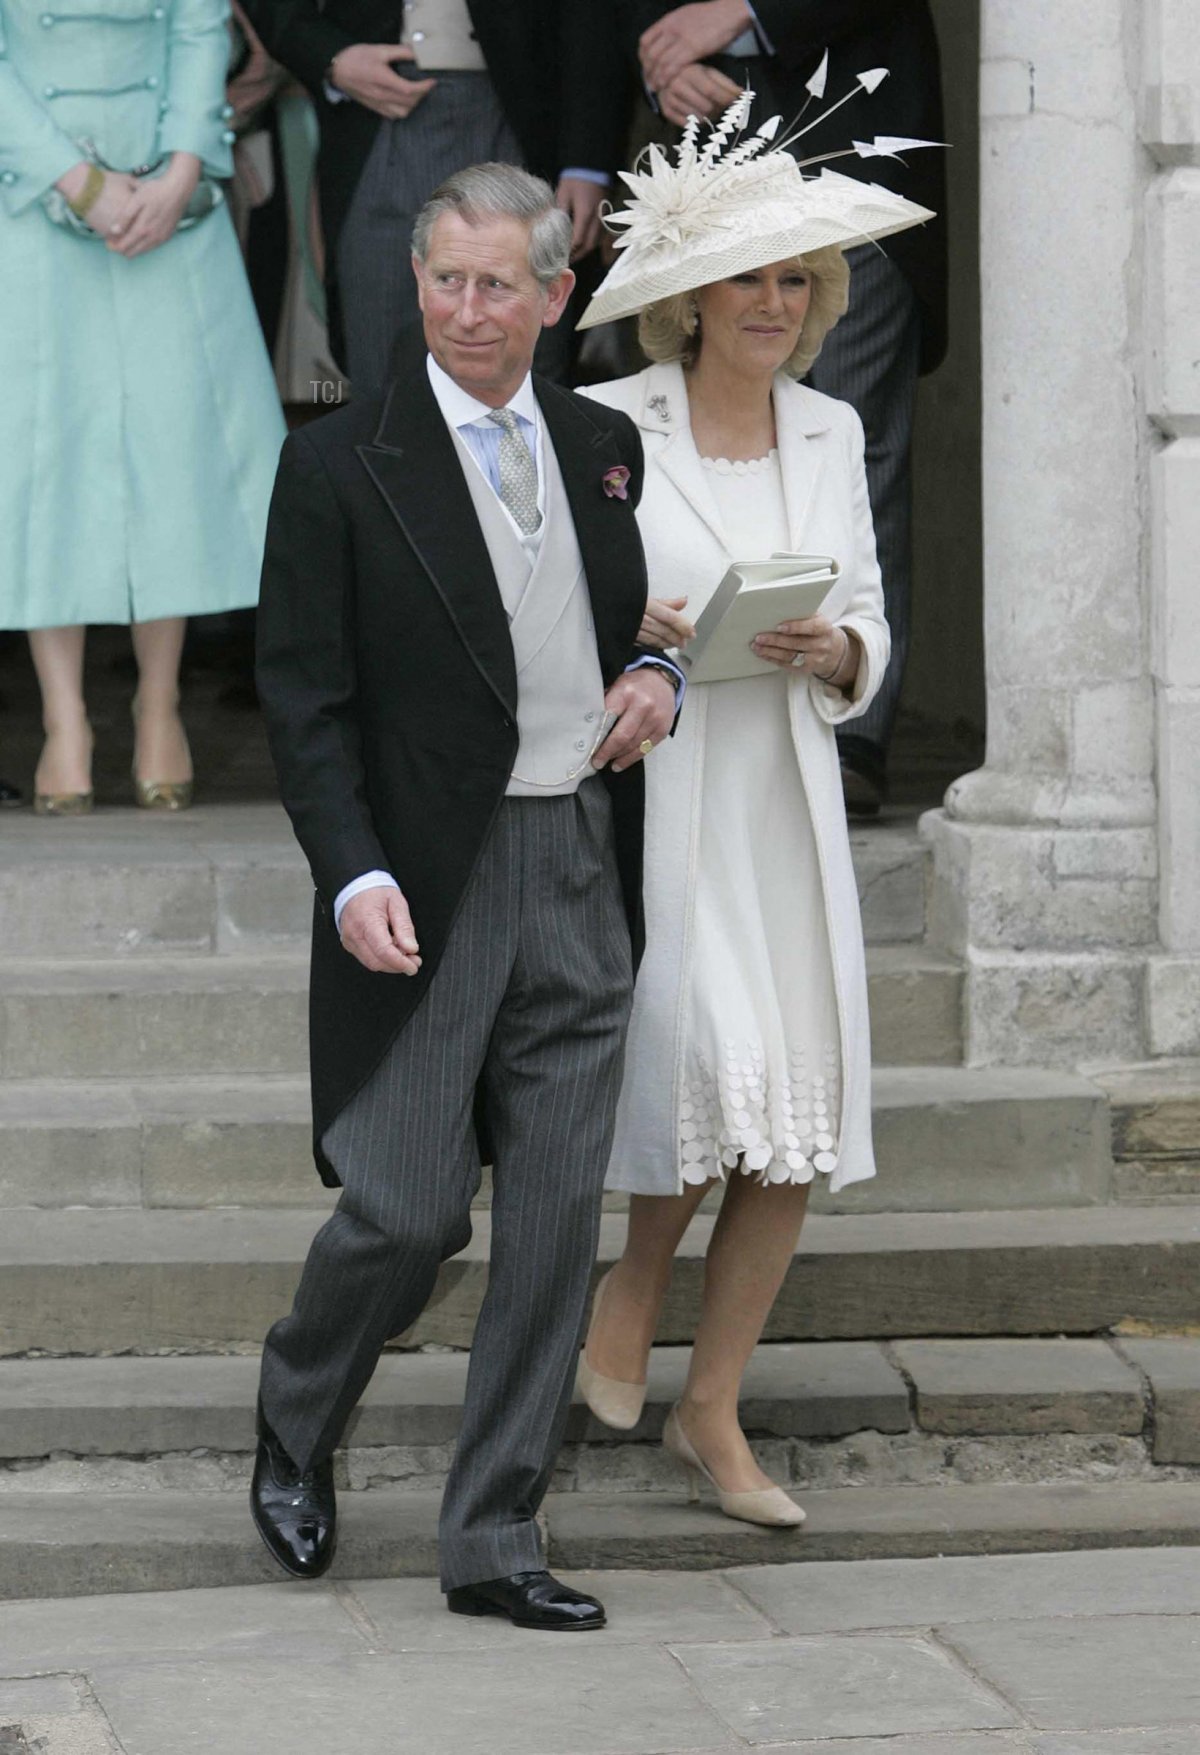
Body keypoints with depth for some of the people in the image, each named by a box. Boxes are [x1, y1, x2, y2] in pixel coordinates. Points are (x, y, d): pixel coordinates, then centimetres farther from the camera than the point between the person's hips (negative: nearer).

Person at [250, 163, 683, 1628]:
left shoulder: (603, 449, 11)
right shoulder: (341, 467, -5)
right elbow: (303, 701, -7)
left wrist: (654, 677, 2)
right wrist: (356, 877, -18)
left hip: (581, 882, 5)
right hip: (431, 888, -5)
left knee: (556, 1221, 3)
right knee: (409, 1208, -6)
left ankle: (493, 1542, 10)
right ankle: (295, 1422, 25)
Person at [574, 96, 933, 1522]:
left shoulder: (829, 433, 10)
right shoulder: (605, 428, -4)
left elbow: (870, 631, 14)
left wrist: (834, 651, -8)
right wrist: (623, 637, -18)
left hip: (785, 801, 5)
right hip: (645, 799, -4)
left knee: (801, 1128, 0)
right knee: (712, 1080, -14)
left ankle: (710, 1412, 15)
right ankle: (633, 1282, 19)